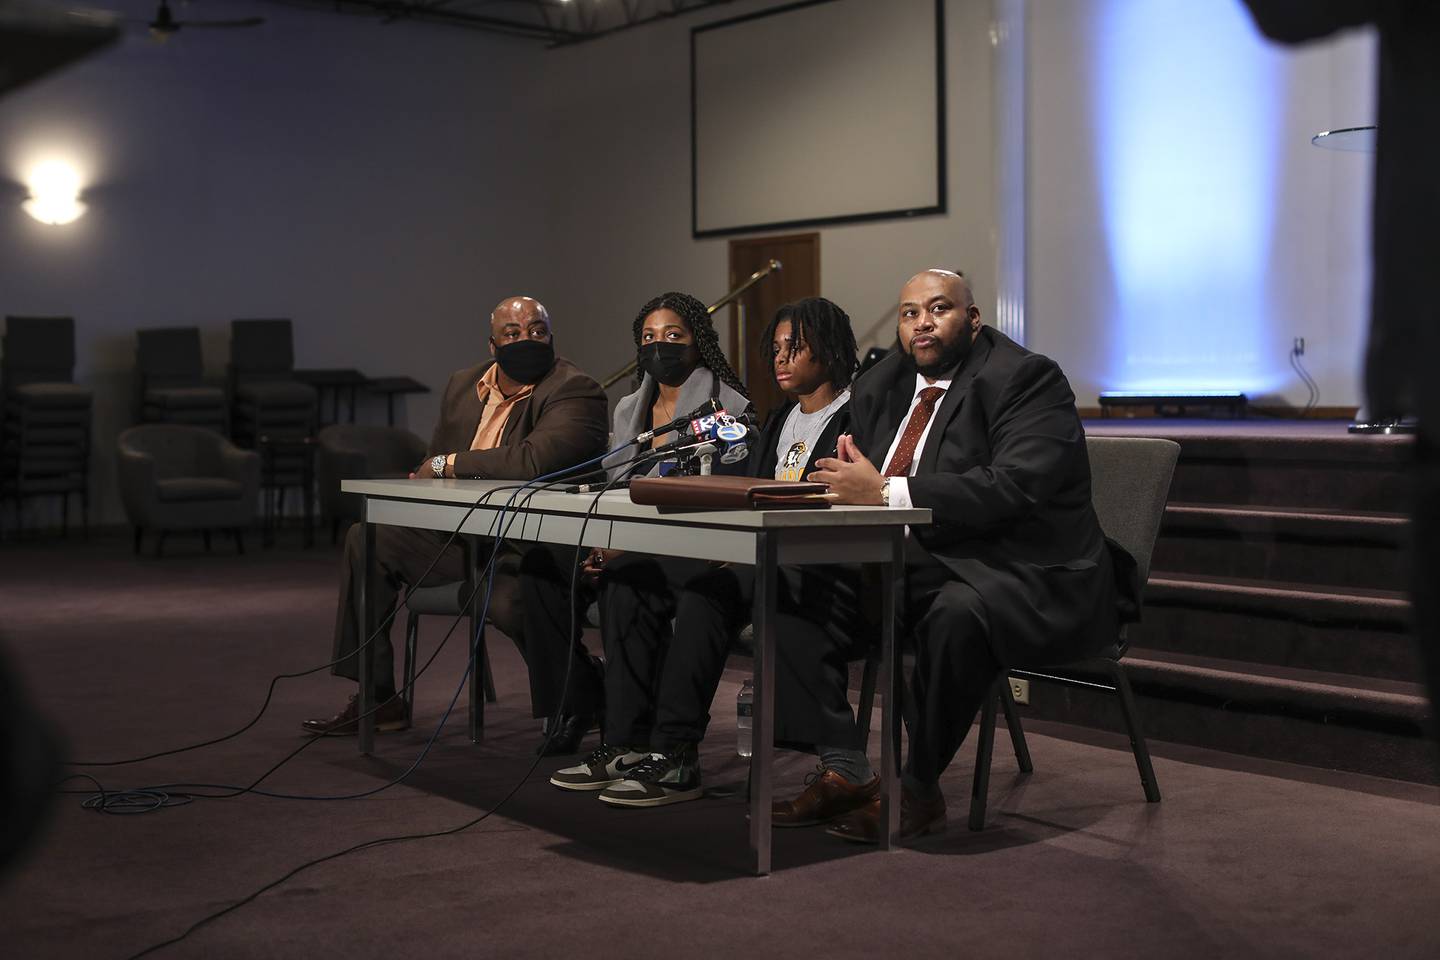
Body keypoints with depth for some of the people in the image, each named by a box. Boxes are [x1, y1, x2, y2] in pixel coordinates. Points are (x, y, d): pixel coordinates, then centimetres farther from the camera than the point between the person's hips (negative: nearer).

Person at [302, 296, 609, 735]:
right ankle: (376, 700, 10)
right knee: (366, 539, 5)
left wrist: (449, 464, -18)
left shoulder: (575, 391, -14)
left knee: (508, 603, -38)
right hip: (462, 531, 9)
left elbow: (534, 460, -30)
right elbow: (434, 461, 24)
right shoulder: (463, 385, 11)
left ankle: (583, 698, -9)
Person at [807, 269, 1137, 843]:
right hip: (919, 563, 7)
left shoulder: (1026, 379, -9)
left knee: (956, 615, -37)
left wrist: (886, 491, -26)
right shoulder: (881, 387, 14)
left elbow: (1014, 487, -24)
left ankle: (918, 791, -20)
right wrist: (850, 481, -12)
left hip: (1027, 575, -7)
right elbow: (863, 478, 15)